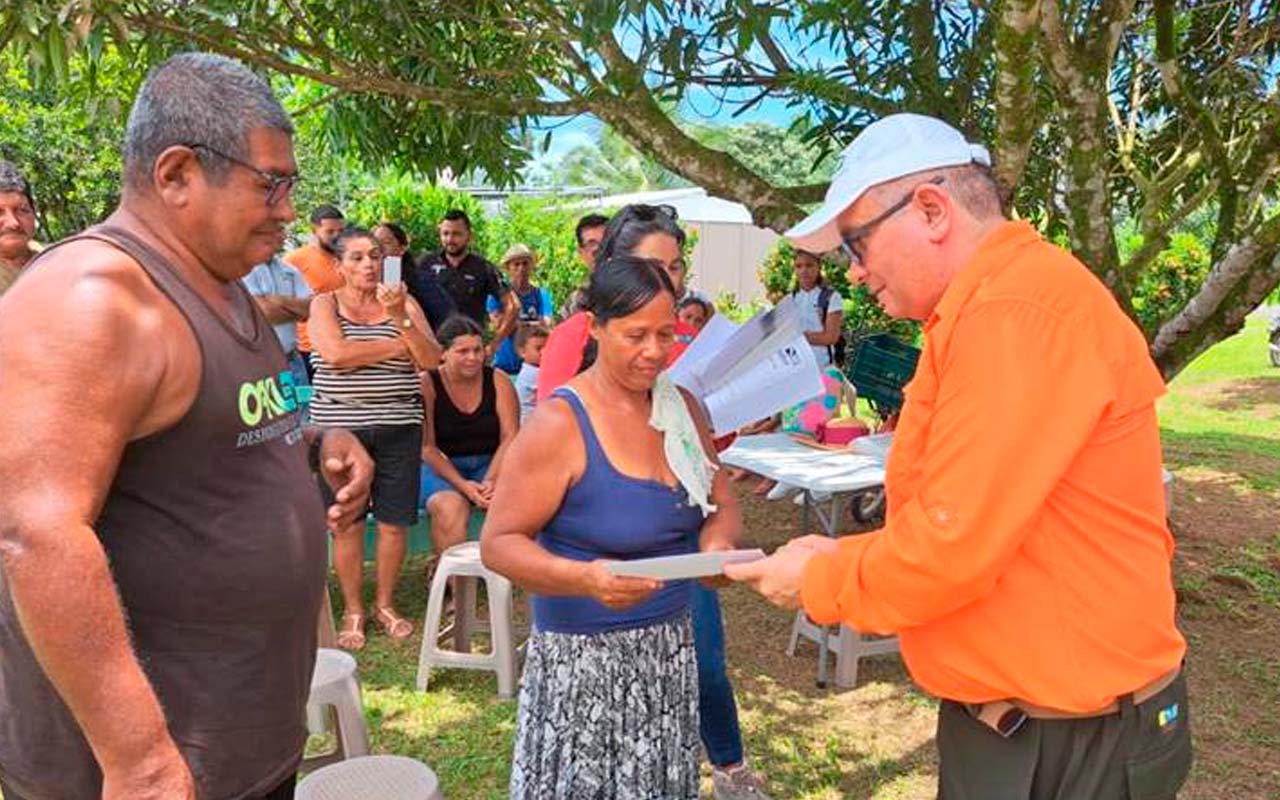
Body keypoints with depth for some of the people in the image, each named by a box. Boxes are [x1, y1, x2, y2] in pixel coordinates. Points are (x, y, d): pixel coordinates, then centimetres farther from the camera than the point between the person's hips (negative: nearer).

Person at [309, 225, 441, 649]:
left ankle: (385, 603, 23)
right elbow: (335, 354, -16)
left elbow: (432, 360, -2)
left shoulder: (404, 303, 8)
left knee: (394, 520, 5)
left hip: (399, 426, 2)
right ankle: (353, 610, 19)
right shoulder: (325, 304, 3)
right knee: (347, 523, 4)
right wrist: (400, 346, -8)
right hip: (341, 425, -1)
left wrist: (400, 317, -16)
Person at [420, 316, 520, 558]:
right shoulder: (426, 385, -4)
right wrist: (462, 484, -21)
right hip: (441, 467, -2)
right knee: (450, 507, -34)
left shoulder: (498, 381, 4)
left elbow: (510, 437, -2)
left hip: (490, 464, 2)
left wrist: (491, 480, -19)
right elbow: (426, 447, -9)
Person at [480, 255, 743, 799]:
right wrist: (586, 578, -30)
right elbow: (498, 543, -14)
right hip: (581, 659, -5)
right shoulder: (559, 423, -15)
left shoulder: (682, 407, 4)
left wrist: (719, 544, -11)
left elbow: (722, 506, 12)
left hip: (673, 649, 5)